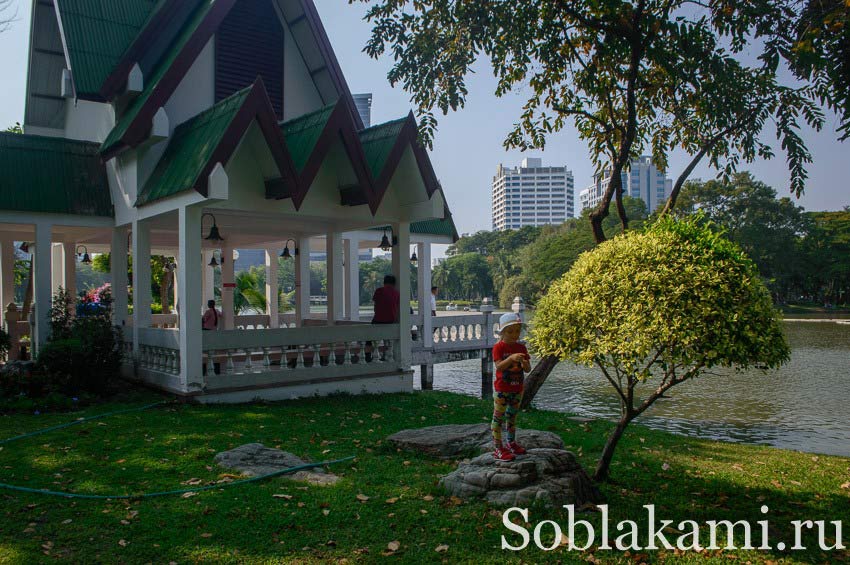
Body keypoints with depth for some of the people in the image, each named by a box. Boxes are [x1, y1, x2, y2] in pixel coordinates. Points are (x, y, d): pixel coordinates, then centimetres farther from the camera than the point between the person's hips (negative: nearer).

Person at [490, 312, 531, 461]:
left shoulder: (521, 347, 4)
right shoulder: (498, 347, -12)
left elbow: (528, 369, 2)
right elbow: (499, 366, -24)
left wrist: (525, 364, -21)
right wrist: (511, 358, -39)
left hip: (517, 389, 6)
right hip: (502, 389, -6)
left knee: (512, 416, 19)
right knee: (498, 417, -1)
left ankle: (511, 443, 33)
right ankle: (498, 449, 4)